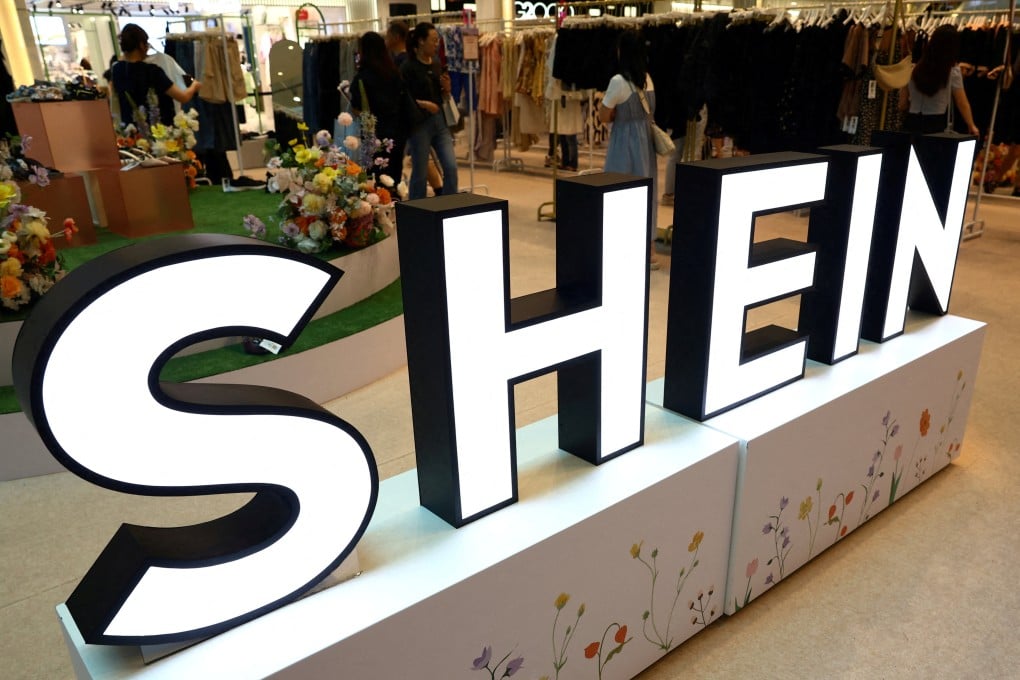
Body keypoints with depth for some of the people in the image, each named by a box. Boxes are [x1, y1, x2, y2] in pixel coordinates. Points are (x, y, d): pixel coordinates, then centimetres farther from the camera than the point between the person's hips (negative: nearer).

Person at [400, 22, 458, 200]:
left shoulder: (436, 63, 10)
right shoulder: (408, 67, -10)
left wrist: (446, 89, -1)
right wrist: (423, 104, -20)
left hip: (440, 120, 6)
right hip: (419, 123, -6)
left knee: (451, 167, -1)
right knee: (420, 173, 3)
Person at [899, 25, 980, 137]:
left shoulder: (913, 70, 2)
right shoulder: (953, 71, -5)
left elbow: (902, 105, 6)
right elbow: (963, 104, 1)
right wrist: (972, 126, 15)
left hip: (911, 124, 3)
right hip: (937, 126, -3)